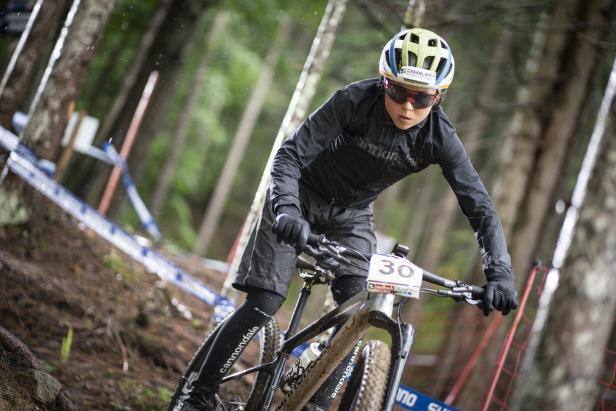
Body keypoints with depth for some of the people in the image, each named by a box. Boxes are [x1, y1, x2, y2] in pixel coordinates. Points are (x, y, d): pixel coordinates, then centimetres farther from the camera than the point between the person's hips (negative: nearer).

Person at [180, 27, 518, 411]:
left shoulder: (440, 139, -22)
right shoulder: (355, 101, -29)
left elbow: (481, 209, -22)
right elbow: (291, 153, -31)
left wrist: (500, 273, -37)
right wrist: (286, 208, -50)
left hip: (351, 216, 3)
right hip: (302, 197, -3)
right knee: (264, 304, -11)